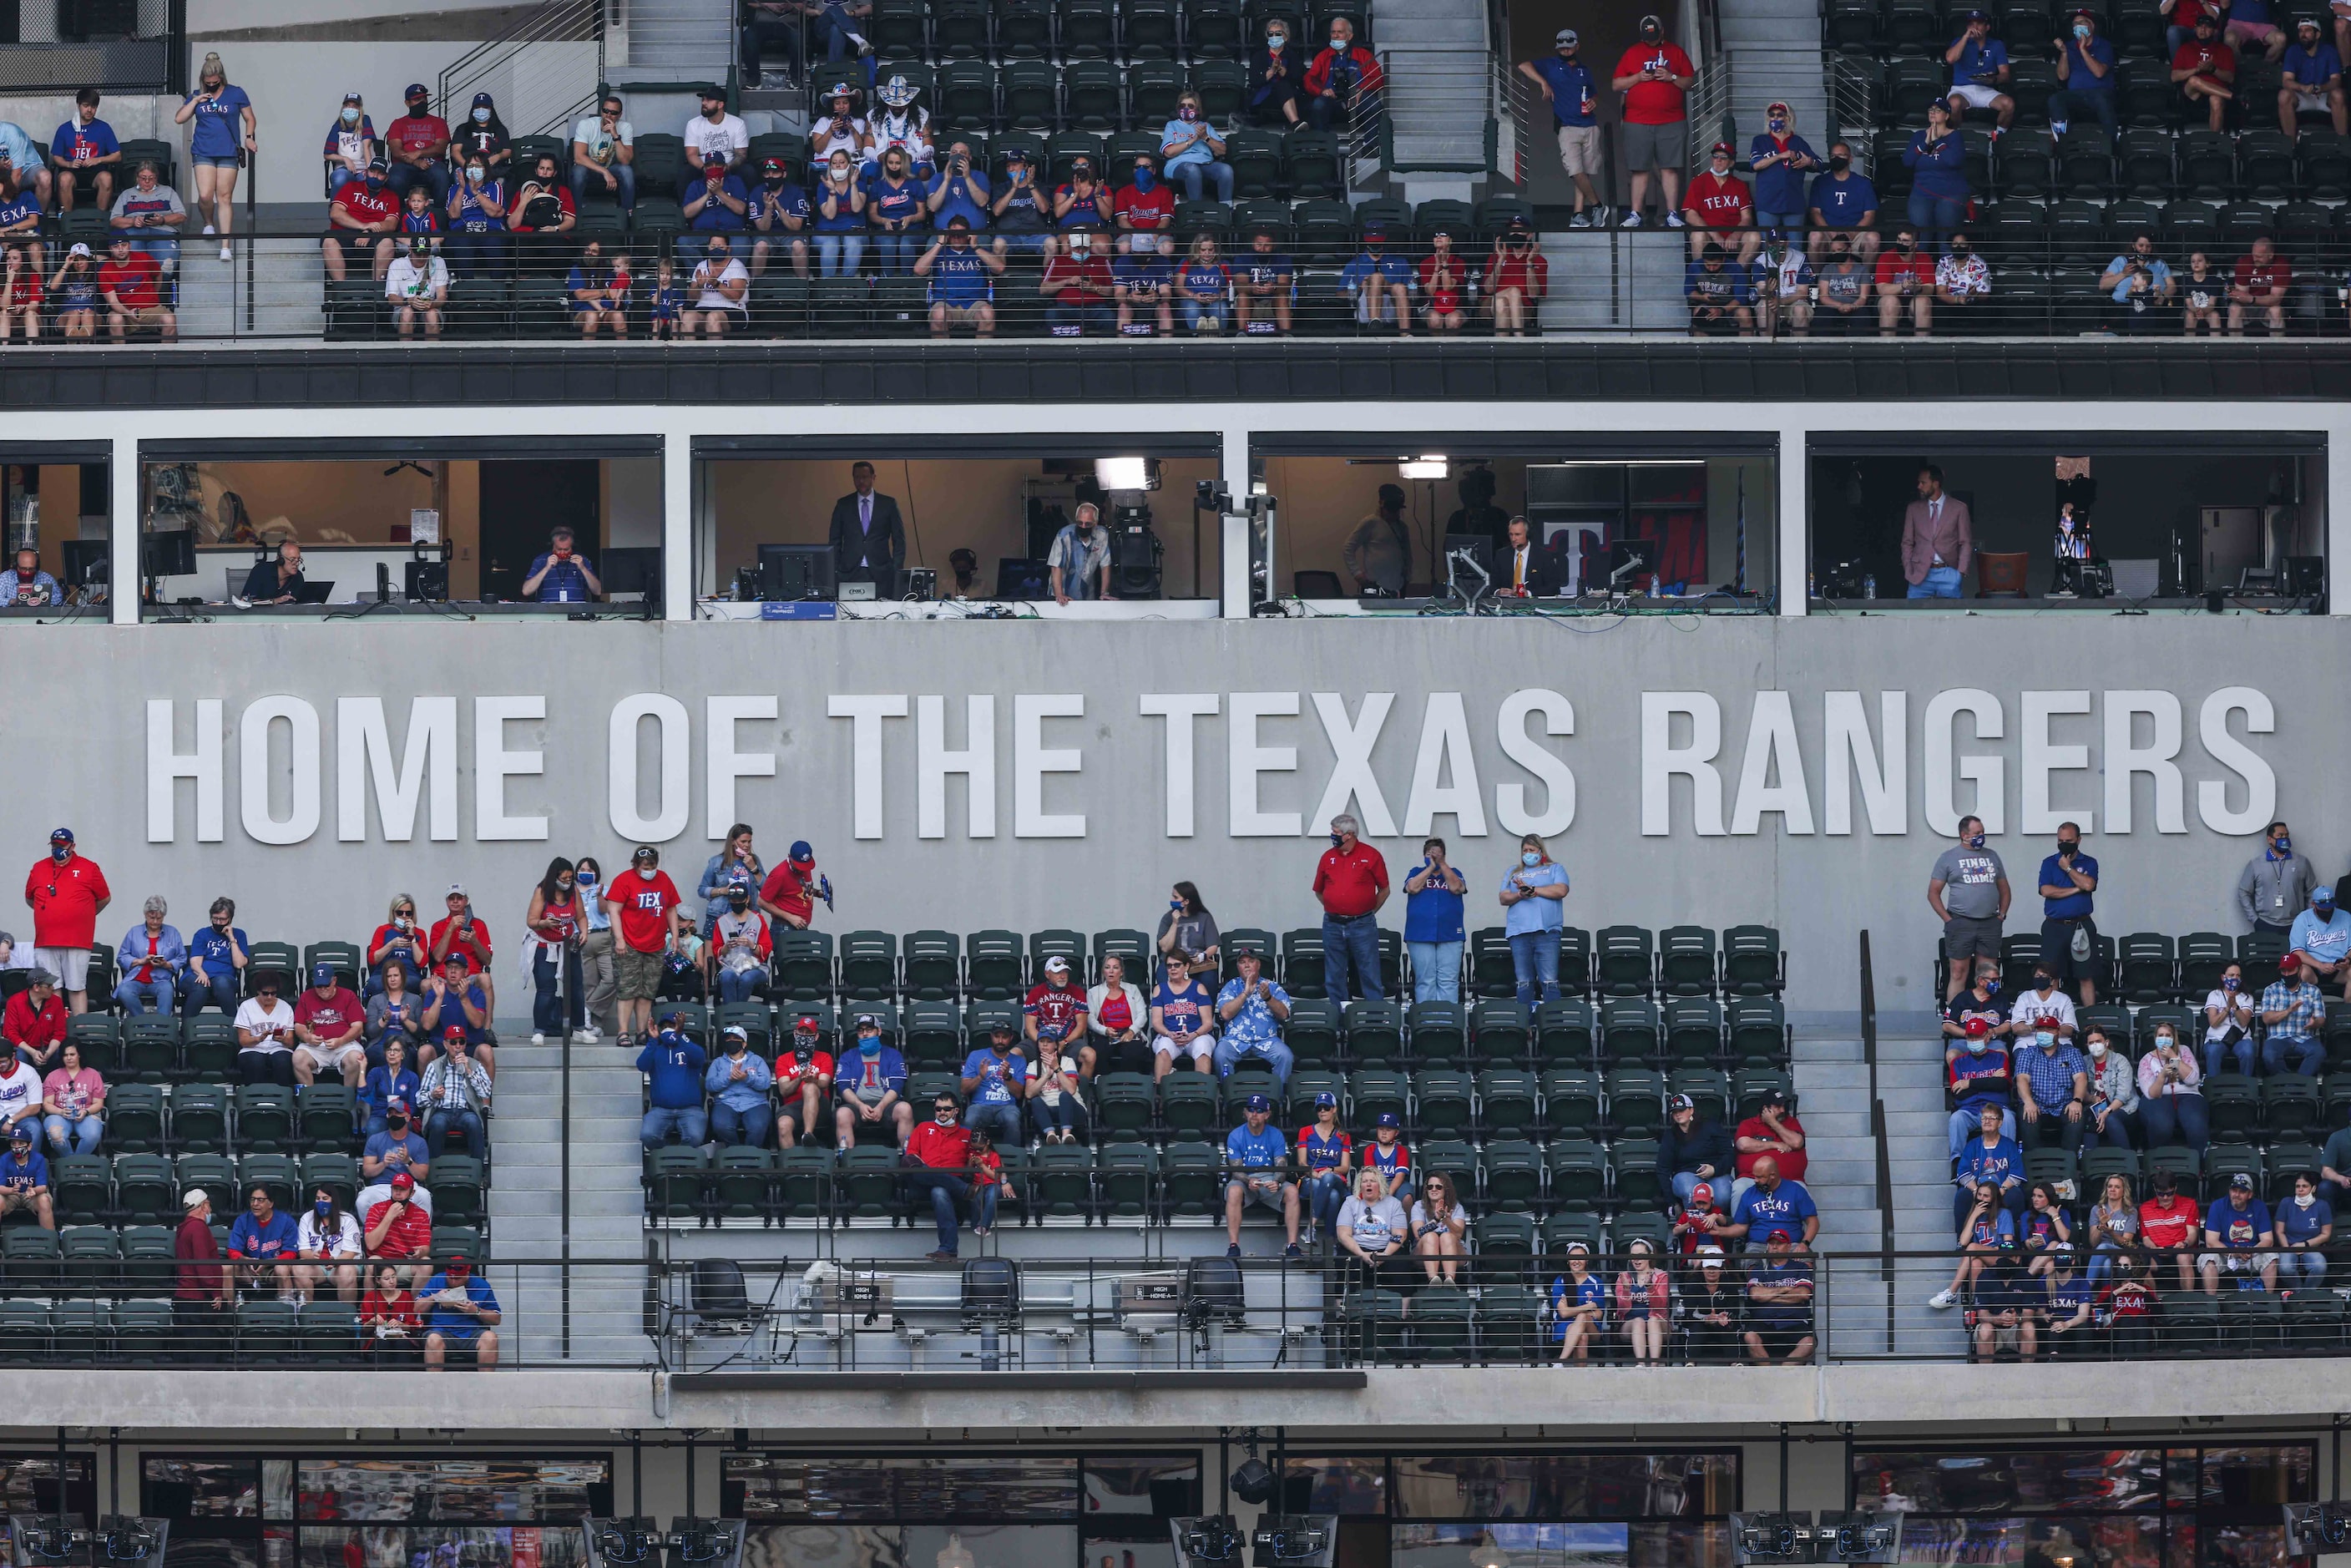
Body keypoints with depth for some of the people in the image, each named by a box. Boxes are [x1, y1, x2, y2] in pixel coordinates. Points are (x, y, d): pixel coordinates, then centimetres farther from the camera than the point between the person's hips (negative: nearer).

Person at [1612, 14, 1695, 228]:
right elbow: (1616, 84, 8)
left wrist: (1672, 78, -8)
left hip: (1672, 121, 0)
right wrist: (1638, 78, -7)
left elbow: (1690, 82, 10)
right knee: (1640, 170, -1)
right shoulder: (1632, 53, 11)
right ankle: (1635, 215, 2)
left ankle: (1672, 215, -2)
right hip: (1638, 122, 0)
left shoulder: (1676, 52, 11)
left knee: (1670, 169, -3)